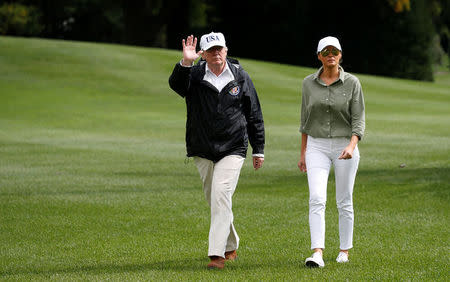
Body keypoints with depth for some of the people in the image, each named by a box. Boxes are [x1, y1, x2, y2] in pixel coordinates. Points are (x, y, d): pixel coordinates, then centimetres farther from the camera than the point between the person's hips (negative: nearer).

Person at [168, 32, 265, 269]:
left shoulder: (240, 76, 2)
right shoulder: (194, 75, 0)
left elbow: (254, 115, 7)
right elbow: (176, 84, -24)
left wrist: (258, 150, 7)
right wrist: (185, 64, -41)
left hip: (232, 149, -2)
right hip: (202, 151, 2)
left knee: (221, 196, -16)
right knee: (214, 200, 12)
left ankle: (217, 254, -19)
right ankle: (231, 247, 31)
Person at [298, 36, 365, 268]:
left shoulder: (352, 83, -3)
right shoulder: (309, 83, 4)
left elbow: (358, 119, -6)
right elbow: (305, 119, 12)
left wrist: (352, 146, -22)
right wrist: (303, 153, 11)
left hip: (345, 144, -1)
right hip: (317, 146, 1)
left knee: (344, 201, 6)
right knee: (317, 199, -14)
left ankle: (344, 251, 20)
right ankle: (317, 253, -21)